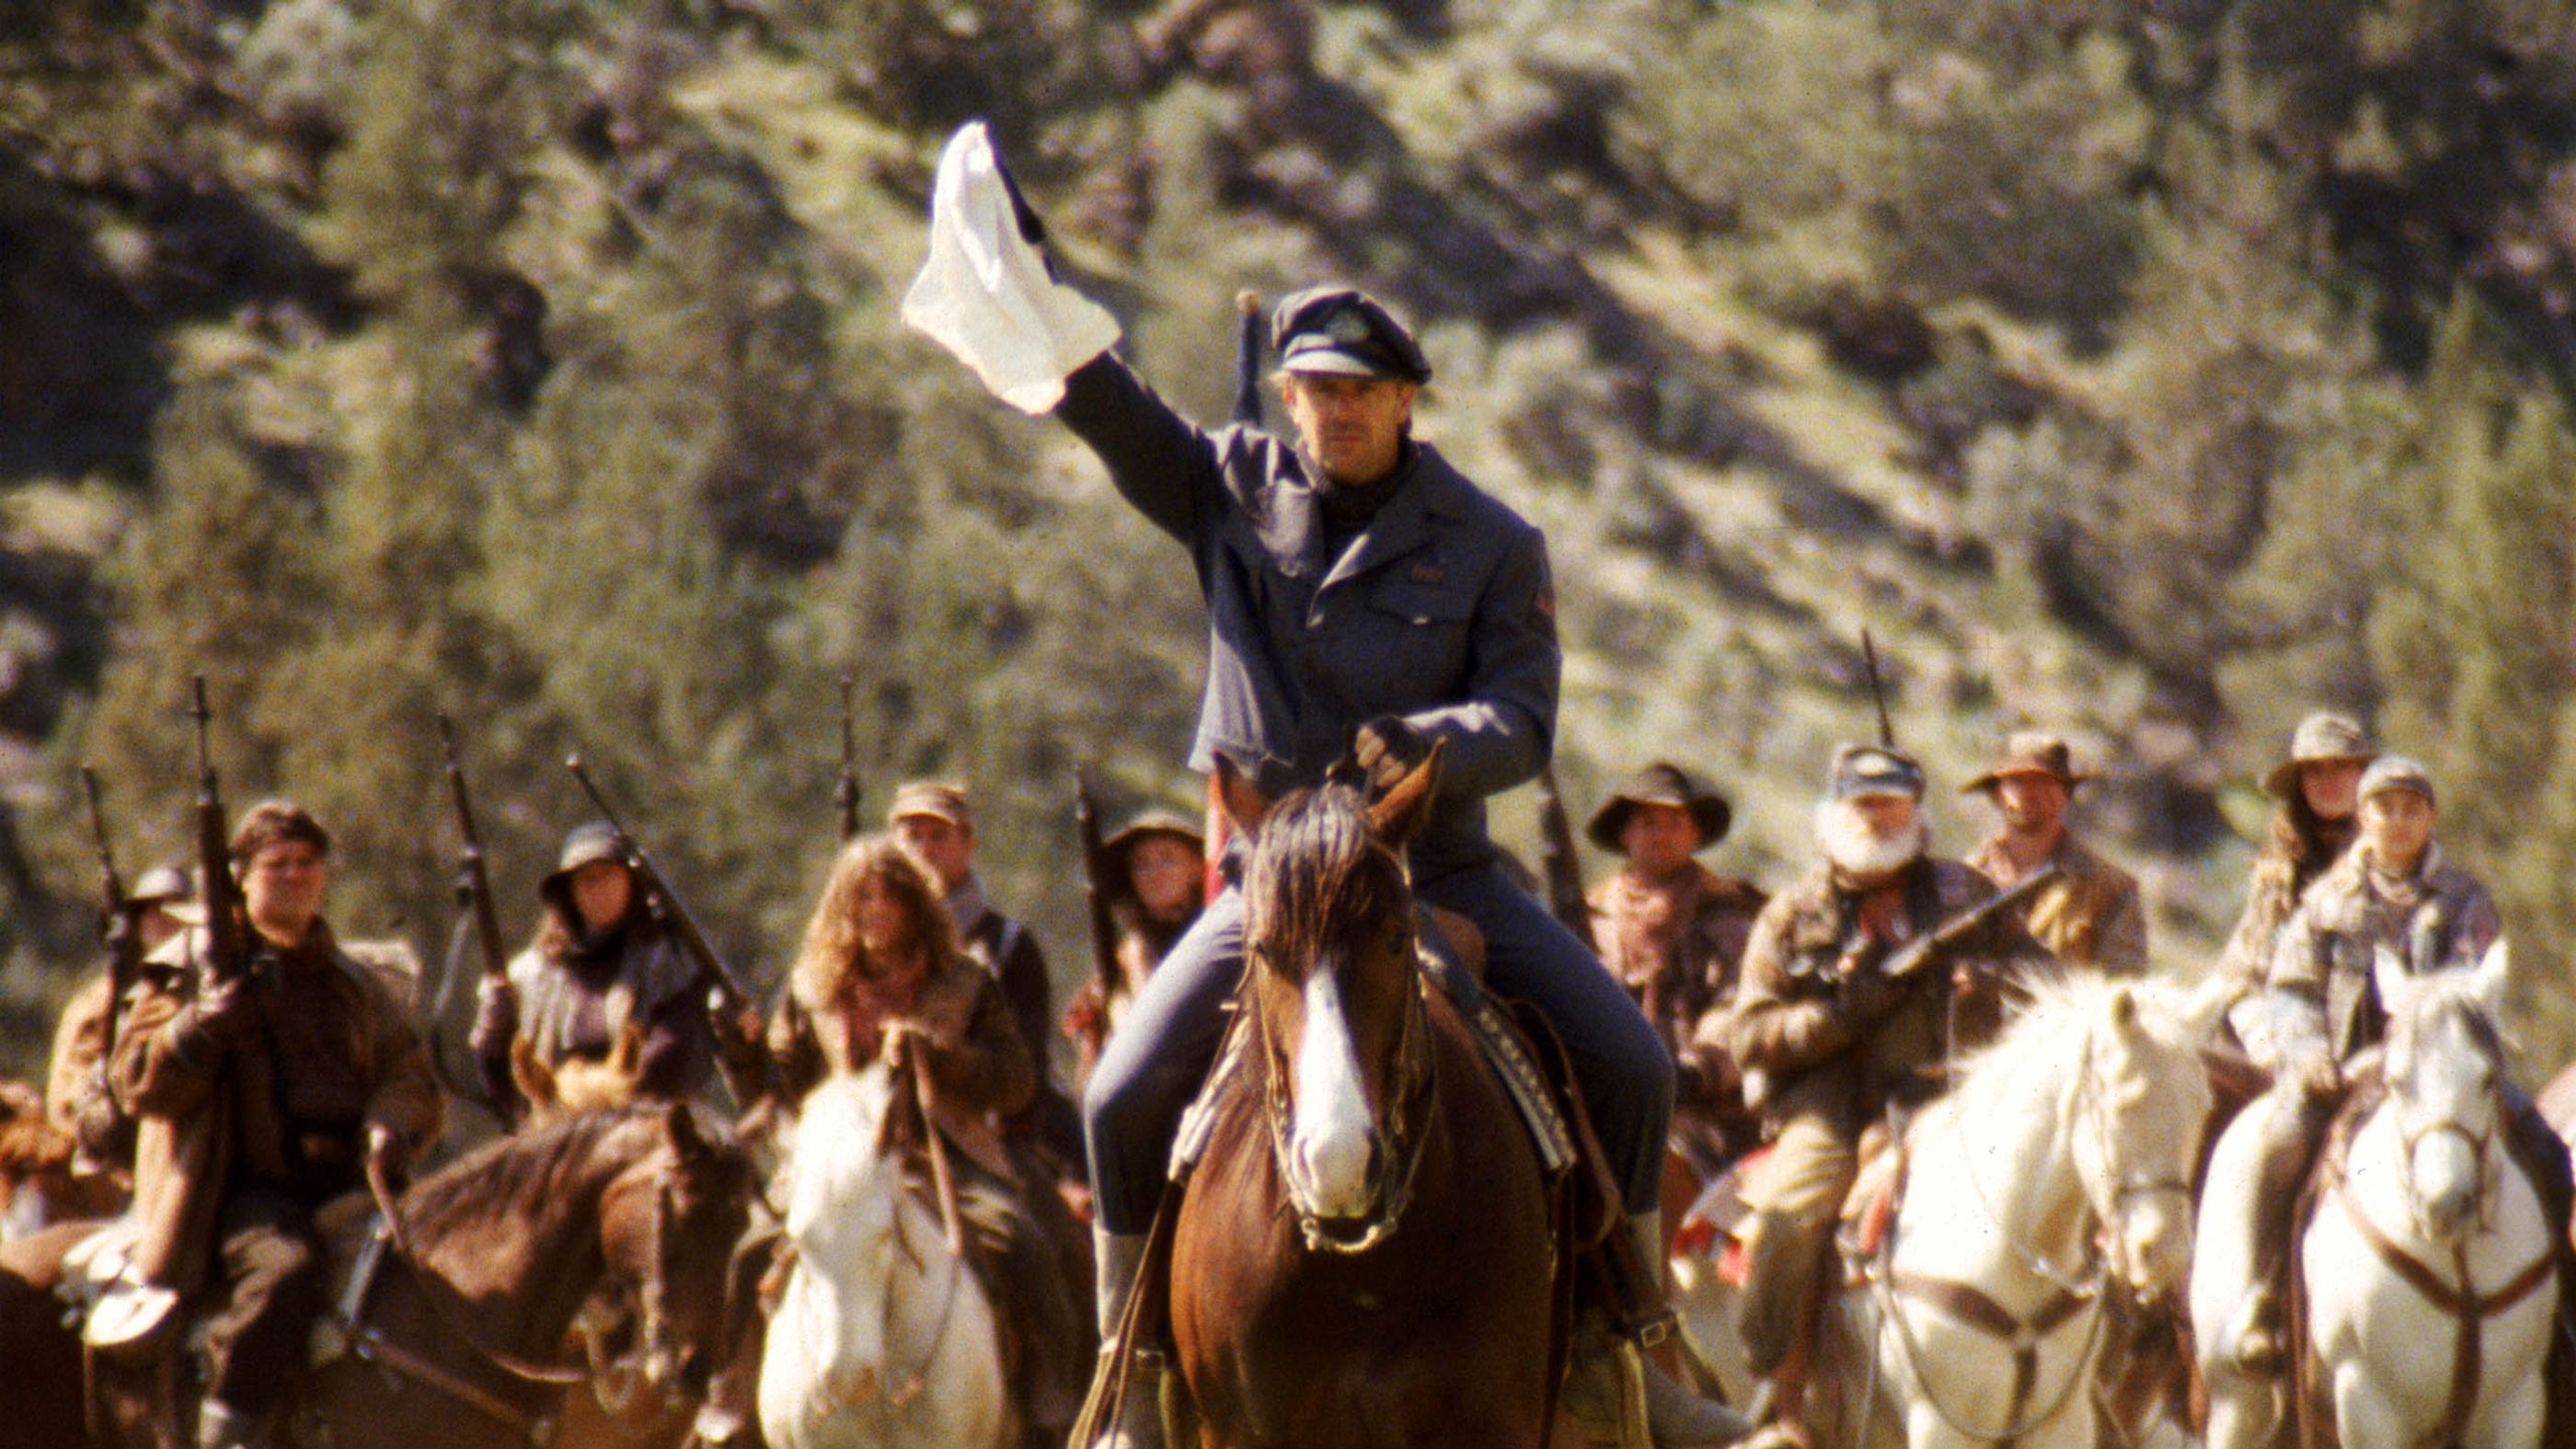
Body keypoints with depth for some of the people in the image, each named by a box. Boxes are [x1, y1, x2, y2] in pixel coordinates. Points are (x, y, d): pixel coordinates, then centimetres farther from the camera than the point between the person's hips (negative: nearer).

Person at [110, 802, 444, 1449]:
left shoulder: (356, 986, 22)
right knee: (281, 1271, -35)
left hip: (346, 1182, 5)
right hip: (245, 1187, -5)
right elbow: (140, 1085, 1)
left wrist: (390, 1125, -7)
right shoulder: (191, 970, 9)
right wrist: (201, 1029, -18)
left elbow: (412, 1081, 17)